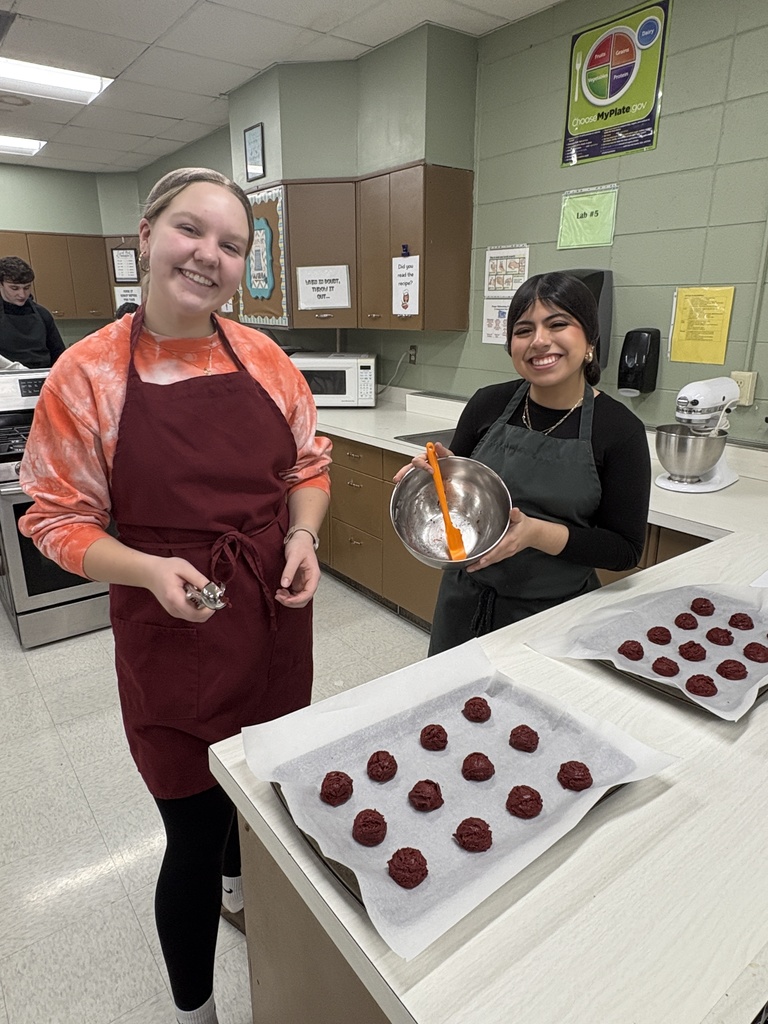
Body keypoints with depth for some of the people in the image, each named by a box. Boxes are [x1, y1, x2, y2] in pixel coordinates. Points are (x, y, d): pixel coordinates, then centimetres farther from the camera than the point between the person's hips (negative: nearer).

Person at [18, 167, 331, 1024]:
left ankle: (241, 885, 63)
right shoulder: (86, 374, -11)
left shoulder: (264, 359, 0)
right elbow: (59, 519, -6)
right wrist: (149, 570, -22)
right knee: (194, 830, 8)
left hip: (276, 612, 5)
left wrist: (303, 537, -9)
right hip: (172, 630, -4)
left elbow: (309, 463, 9)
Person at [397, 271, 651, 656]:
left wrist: (537, 532, -24)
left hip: (555, 615, -3)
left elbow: (625, 549, -11)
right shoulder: (489, 404, -5)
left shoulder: (619, 429, -12)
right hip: (465, 602, 3)